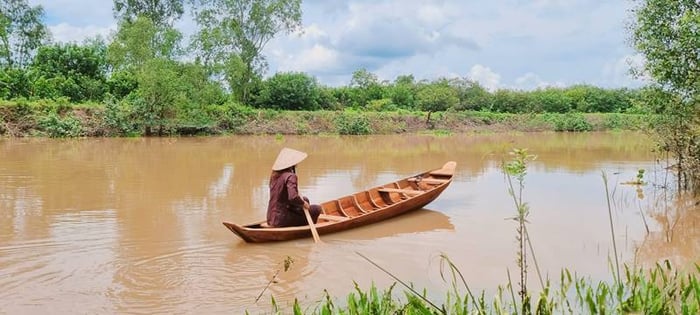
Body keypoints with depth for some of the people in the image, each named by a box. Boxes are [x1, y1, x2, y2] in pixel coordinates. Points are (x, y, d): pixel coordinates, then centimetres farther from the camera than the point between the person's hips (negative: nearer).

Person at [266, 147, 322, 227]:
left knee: (305, 200, 24)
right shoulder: (290, 176, -19)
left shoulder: (274, 175, 6)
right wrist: (303, 204, -13)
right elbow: (293, 197, -32)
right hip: (282, 221, -8)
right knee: (317, 209, 2)